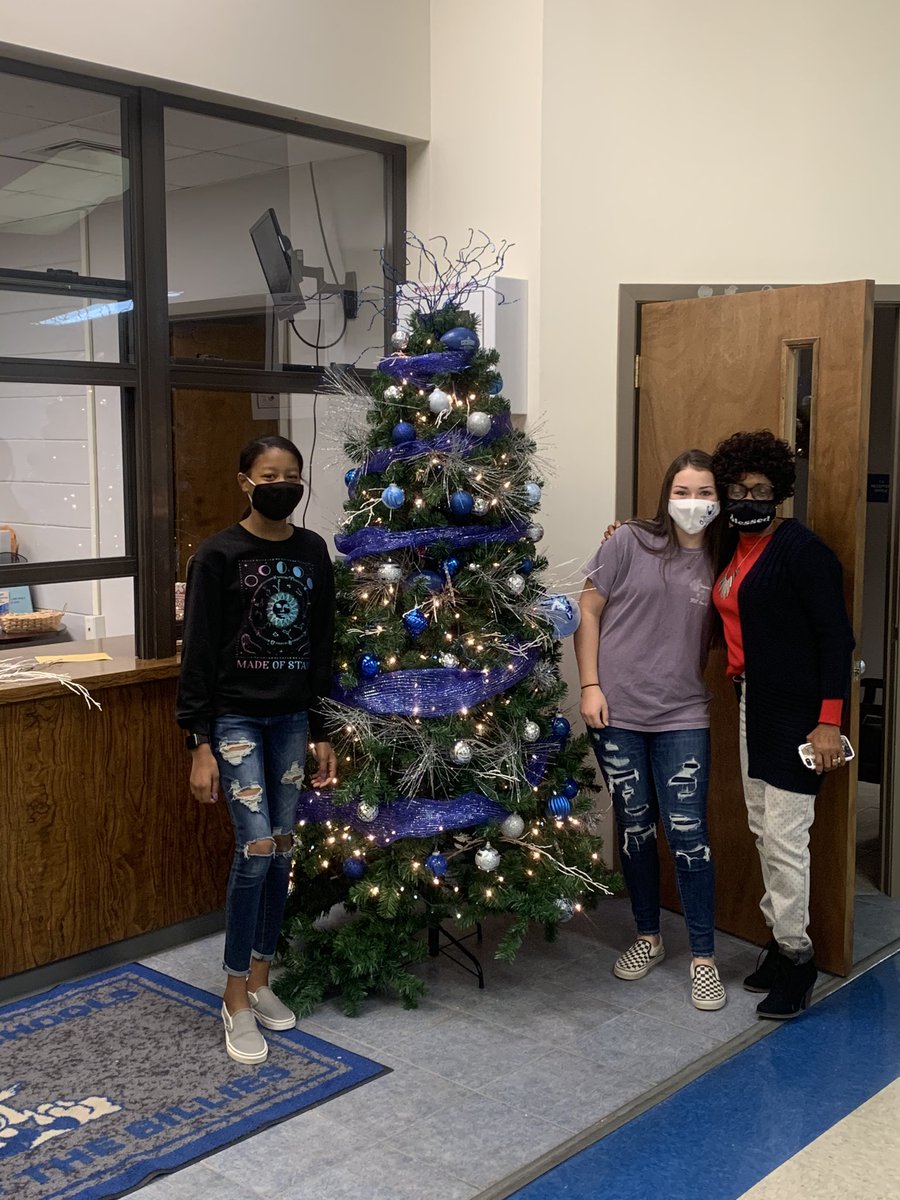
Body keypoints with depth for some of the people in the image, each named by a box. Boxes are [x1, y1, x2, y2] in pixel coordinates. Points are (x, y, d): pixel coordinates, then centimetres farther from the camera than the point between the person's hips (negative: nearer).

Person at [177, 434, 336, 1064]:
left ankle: (261, 980, 25)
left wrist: (322, 732, 8)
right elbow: (198, 653, -10)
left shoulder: (313, 552, 4)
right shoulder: (219, 554, -10)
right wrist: (200, 744, -13)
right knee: (256, 847, -10)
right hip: (236, 718, -5)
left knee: (282, 850, 8)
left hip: (292, 718, 5)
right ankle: (235, 998, 6)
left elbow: (322, 647, 9)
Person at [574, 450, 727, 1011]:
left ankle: (704, 958, 11)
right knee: (635, 827, 12)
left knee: (688, 834, -3)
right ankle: (648, 937, 30)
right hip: (617, 712, 0)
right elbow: (590, 611, -1)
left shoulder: (720, 564, 4)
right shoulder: (630, 542, -4)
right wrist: (590, 686, -5)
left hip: (682, 717, 1)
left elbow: (717, 640, 13)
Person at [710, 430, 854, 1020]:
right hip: (755, 703, 9)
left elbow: (837, 634, -16)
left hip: (797, 708, -9)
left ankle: (797, 957, 10)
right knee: (763, 826, 15)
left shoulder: (800, 547, -14)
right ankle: (782, 938, 28)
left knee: (785, 836, -5)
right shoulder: (735, 549, 11)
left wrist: (829, 720, -22)